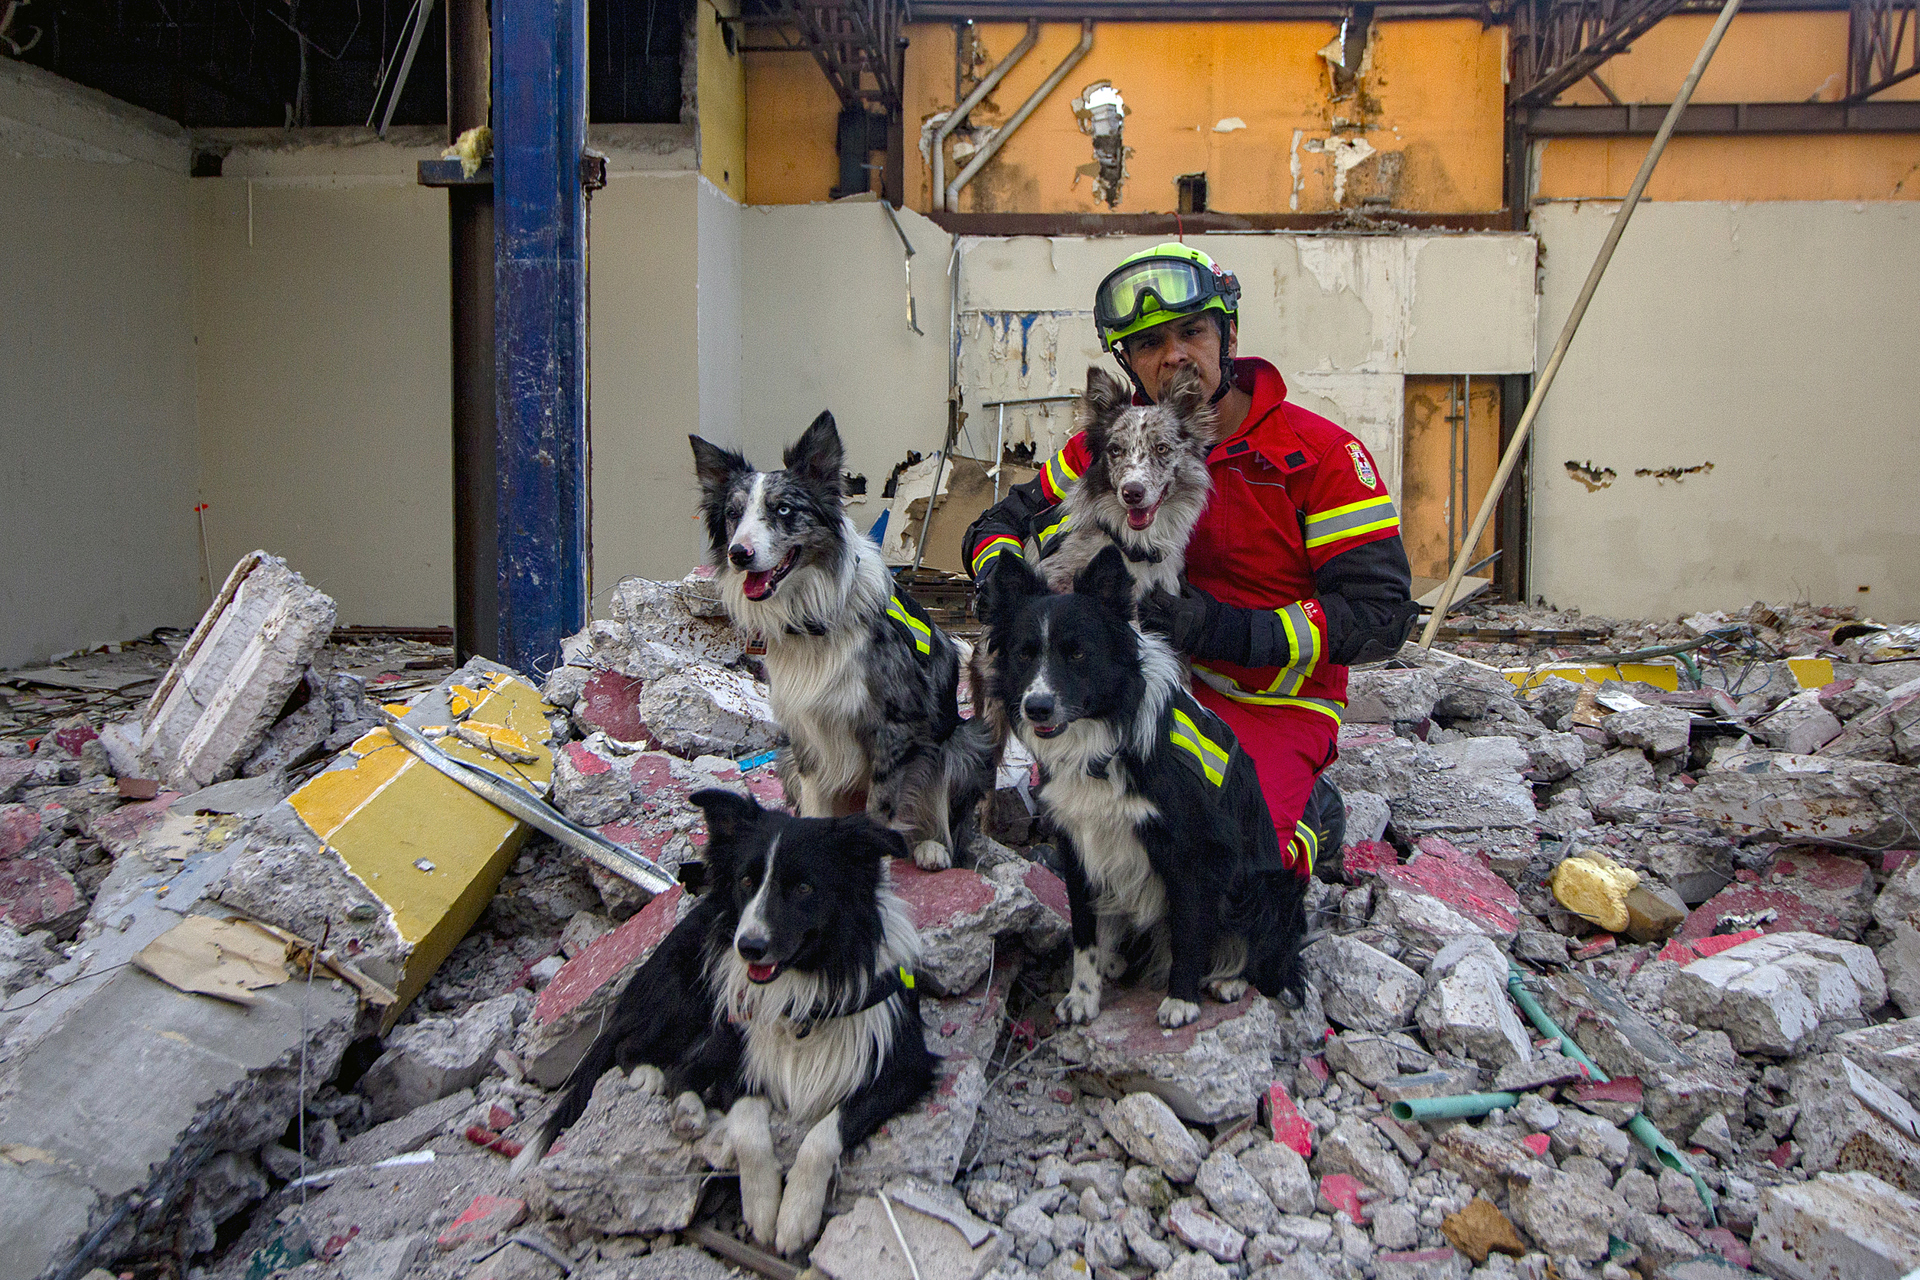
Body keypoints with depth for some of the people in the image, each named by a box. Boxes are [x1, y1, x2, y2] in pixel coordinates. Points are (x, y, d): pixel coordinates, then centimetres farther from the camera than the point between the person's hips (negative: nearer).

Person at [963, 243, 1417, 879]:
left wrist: (1226, 629, -27)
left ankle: (1306, 814, 9)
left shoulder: (1320, 453, -11)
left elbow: (1379, 613, -15)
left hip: (1271, 704, -4)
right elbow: (1002, 521, 9)